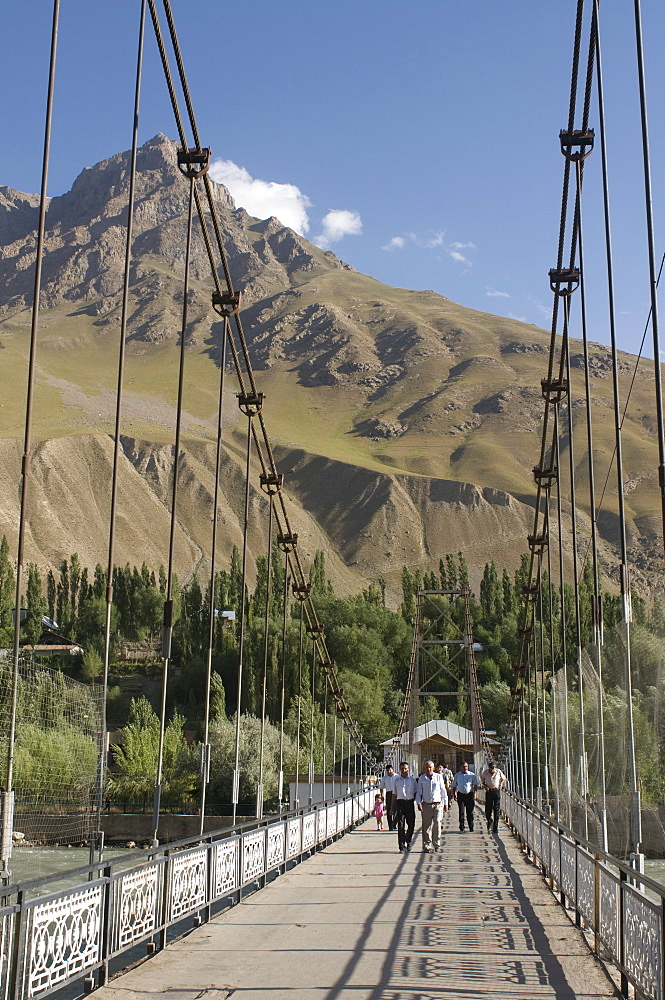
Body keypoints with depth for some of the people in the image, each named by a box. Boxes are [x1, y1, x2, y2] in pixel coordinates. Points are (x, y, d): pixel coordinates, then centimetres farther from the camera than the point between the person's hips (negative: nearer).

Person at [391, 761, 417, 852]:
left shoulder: (412, 779, 8)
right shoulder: (397, 780, 9)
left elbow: (415, 792, 13)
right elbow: (394, 794, 12)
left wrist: (414, 800, 0)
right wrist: (393, 807, 9)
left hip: (410, 803, 0)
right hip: (400, 803, 0)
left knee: (411, 824, 3)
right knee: (401, 825, -4)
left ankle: (408, 841, 24)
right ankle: (402, 845, -3)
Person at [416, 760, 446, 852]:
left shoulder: (438, 777, 4)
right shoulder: (422, 778, 6)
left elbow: (443, 790, 11)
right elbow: (418, 792, 11)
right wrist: (419, 803, 0)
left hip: (437, 804, -1)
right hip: (426, 805, 1)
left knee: (437, 823, -12)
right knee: (426, 826, 1)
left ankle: (437, 844, 2)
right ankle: (427, 846, 9)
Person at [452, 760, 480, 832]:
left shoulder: (472, 775, 6)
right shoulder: (457, 775, 11)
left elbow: (475, 784, 4)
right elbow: (454, 785, 15)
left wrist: (474, 793, -8)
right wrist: (455, 792, 3)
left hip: (469, 795, -1)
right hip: (460, 795, 1)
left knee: (470, 812, 2)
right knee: (461, 812, -1)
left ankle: (471, 828, 11)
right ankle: (461, 828, 5)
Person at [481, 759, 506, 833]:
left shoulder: (498, 772, -4)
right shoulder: (485, 772, -3)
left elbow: (503, 778, 15)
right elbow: (482, 778, 19)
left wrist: (501, 785, 1)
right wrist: (484, 785, 5)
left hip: (496, 791, -1)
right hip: (489, 791, 1)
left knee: (496, 810, -2)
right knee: (488, 809, -2)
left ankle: (495, 828, 2)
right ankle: (489, 820, 31)